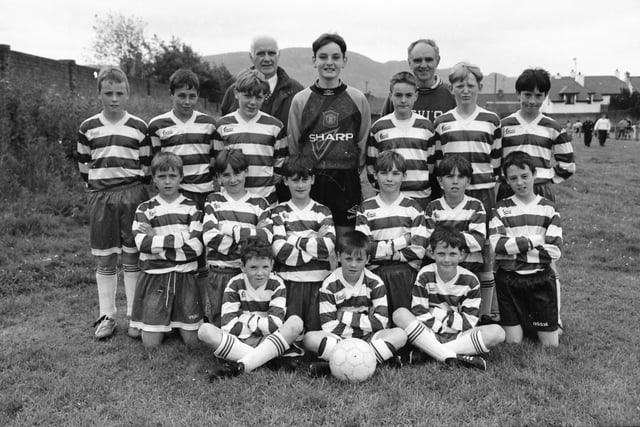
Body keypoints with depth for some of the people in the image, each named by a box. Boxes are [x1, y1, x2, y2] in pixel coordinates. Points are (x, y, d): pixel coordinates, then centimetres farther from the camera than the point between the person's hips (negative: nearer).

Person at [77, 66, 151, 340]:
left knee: (132, 257, 3)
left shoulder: (139, 127, 2)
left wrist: (138, 191, 1)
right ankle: (107, 316, 16)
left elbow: (146, 167, 6)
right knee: (104, 260, 6)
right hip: (99, 195, 1)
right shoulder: (88, 128, 5)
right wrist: (95, 188, 6)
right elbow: (83, 165, 12)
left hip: (132, 194, -1)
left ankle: (135, 315, 12)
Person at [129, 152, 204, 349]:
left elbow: (196, 247, -9)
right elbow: (143, 244, -13)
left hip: (185, 277, 0)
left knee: (192, 342, 2)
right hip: (154, 277, 0)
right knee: (151, 344, -1)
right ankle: (164, 324, 30)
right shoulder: (145, 209, 3)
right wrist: (181, 238, -17)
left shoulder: (191, 208, 3)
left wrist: (157, 241, -10)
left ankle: (178, 322, 33)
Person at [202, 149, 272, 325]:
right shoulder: (213, 201, 6)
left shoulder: (259, 203, 5)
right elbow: (210, 237, -8)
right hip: (220, 274, 1)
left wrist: (231, 229, -12)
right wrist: (250, 235, -12)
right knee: (219, 325, 8)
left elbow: (267, 236, -11)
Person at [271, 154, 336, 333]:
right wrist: (315, 241, -9)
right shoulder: (279, 212, 4)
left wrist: (295, 240, -8)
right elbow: (280, 250, -10)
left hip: (319, 281, 1)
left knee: (317, 331, 7)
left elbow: (329, 246, -9)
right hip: (290, 282, -1)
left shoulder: (323, 211, 8)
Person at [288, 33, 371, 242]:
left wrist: (363, 182, 2)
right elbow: (293, 146, 7)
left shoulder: (358, 99, 5)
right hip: (309, 182, 0)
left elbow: (364, 145, 7)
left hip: (347, 182, 0)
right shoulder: (300, 100, 4)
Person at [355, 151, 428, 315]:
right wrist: (400, 241, -9)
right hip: (376, 273, 0)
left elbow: (418, 250, -4)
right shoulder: (366, 208, 5)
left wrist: (381, 251, -8)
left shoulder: (412, 207, 5)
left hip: (406, 272, 0)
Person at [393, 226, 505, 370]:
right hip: (427, 334, -1)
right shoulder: (425, 276, -6)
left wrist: (437, 313, -12)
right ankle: (453, 358, -33)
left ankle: (424, 353, -28)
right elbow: (419, 314, -12)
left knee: (497, 332, -24)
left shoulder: (470, 280, -2)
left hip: (459, 337, 2)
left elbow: (469, 322, -7)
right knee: (400, 314, -28)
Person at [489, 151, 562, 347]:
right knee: (513, 342, 3)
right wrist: (534, 240, -16)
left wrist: (514, 247, -12)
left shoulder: (548, 208, 1)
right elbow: (496, 244, -16)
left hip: (541, 279, 1)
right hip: (508, 280, -1)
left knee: (551, 344, 5)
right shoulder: (502, 209, 0)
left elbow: (554, 250, -9)